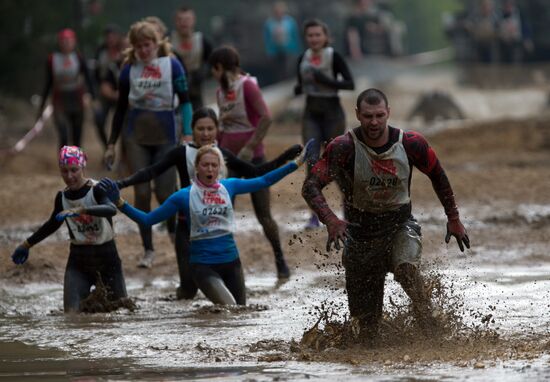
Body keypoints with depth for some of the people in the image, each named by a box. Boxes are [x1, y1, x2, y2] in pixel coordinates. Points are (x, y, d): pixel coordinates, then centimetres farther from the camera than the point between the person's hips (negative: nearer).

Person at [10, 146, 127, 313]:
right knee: (71, 313, -14)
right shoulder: (62, 197, 2)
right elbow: (52, 224, 21)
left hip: (106, 256, -3)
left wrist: (80, 210, -47)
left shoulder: (97, 190, -13)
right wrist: (26, 245, 28)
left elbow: (111, 210, -35)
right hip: (79, 260, 3)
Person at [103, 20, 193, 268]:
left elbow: (184, 101, 0)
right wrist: (111, 144, 11)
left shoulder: (172, 66, -3)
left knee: (164, 191, -5)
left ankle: (174, 228, 27)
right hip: (136, 137, 2)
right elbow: (121, 107, 10)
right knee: (142, 192, -4)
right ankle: (148, 251, 4)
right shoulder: (129, 69, 3)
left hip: (165, 136, -2)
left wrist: (187, 135, -10)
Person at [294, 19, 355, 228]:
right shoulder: (303, 59, 4)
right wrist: (298, 89, -7)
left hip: (332, 111, -4)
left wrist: (328, 81, -26)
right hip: (311, 113, 4)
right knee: (312, 160, -10)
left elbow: (350, 84, -14)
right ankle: (314, 214, -10)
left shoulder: (334, 57, -10)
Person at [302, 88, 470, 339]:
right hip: (360, 231, 0)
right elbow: (311, 187, -25)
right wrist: (330, 220, -42)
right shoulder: (344, 148, -19)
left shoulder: (410, 144, -12)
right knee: (365, 319, 2)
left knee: (406, 269, -34)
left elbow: (437, 176, 7)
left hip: (400, 224, 0)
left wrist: (453, 219, 10)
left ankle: (429, 329, -21)